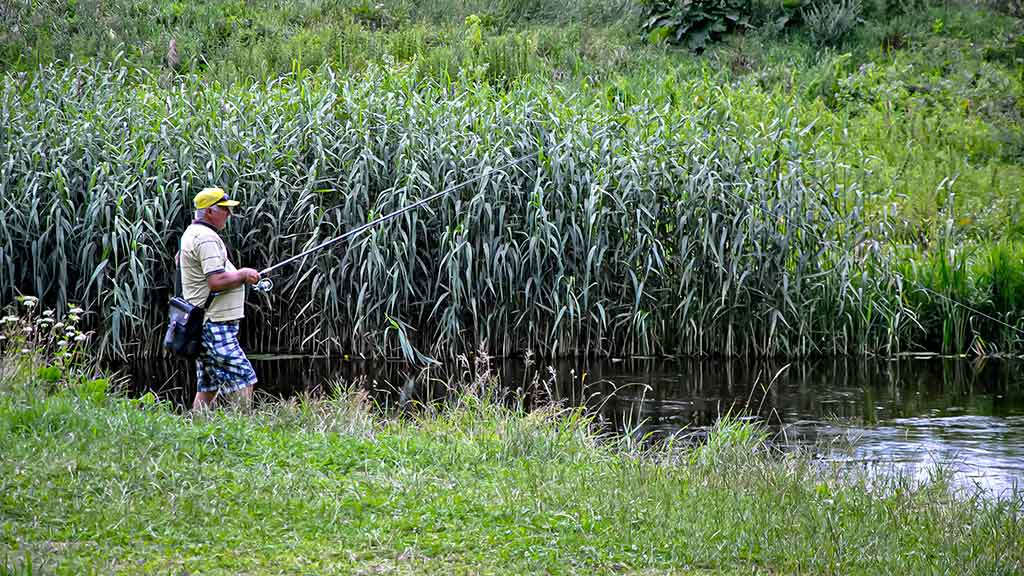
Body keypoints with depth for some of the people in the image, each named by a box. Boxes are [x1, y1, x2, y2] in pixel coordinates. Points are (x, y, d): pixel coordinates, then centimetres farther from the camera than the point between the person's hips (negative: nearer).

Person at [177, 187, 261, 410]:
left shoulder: (191, 233, 17)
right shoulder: (207, 238, -16)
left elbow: (178, 258, 38)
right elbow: (217, 281, -25)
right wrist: (243, 274, -8)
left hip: (202, 323, 11)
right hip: (214, 325, -11)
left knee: (207, 387, 11)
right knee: (244, 380, -14)